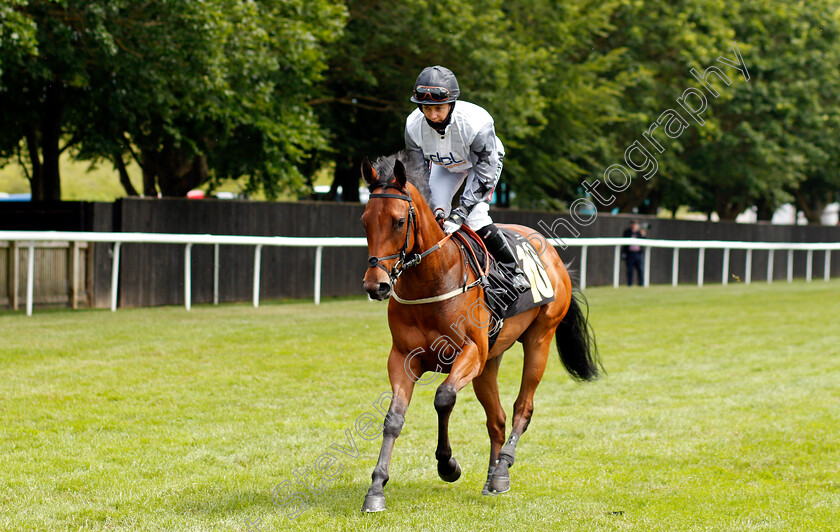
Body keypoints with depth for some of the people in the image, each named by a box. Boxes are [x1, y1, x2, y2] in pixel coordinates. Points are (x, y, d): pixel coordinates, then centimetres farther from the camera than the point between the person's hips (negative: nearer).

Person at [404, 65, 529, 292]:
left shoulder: (477, 123, -42)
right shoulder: (414, 125, -30)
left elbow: (484, 174, -34)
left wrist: (461, 211, -40)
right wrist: (431, 208, -29)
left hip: (485, 160, -4)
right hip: (446, 164, 4)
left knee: (475, 217, -21)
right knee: (434, 213, -10)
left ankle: (513, 271, -5)